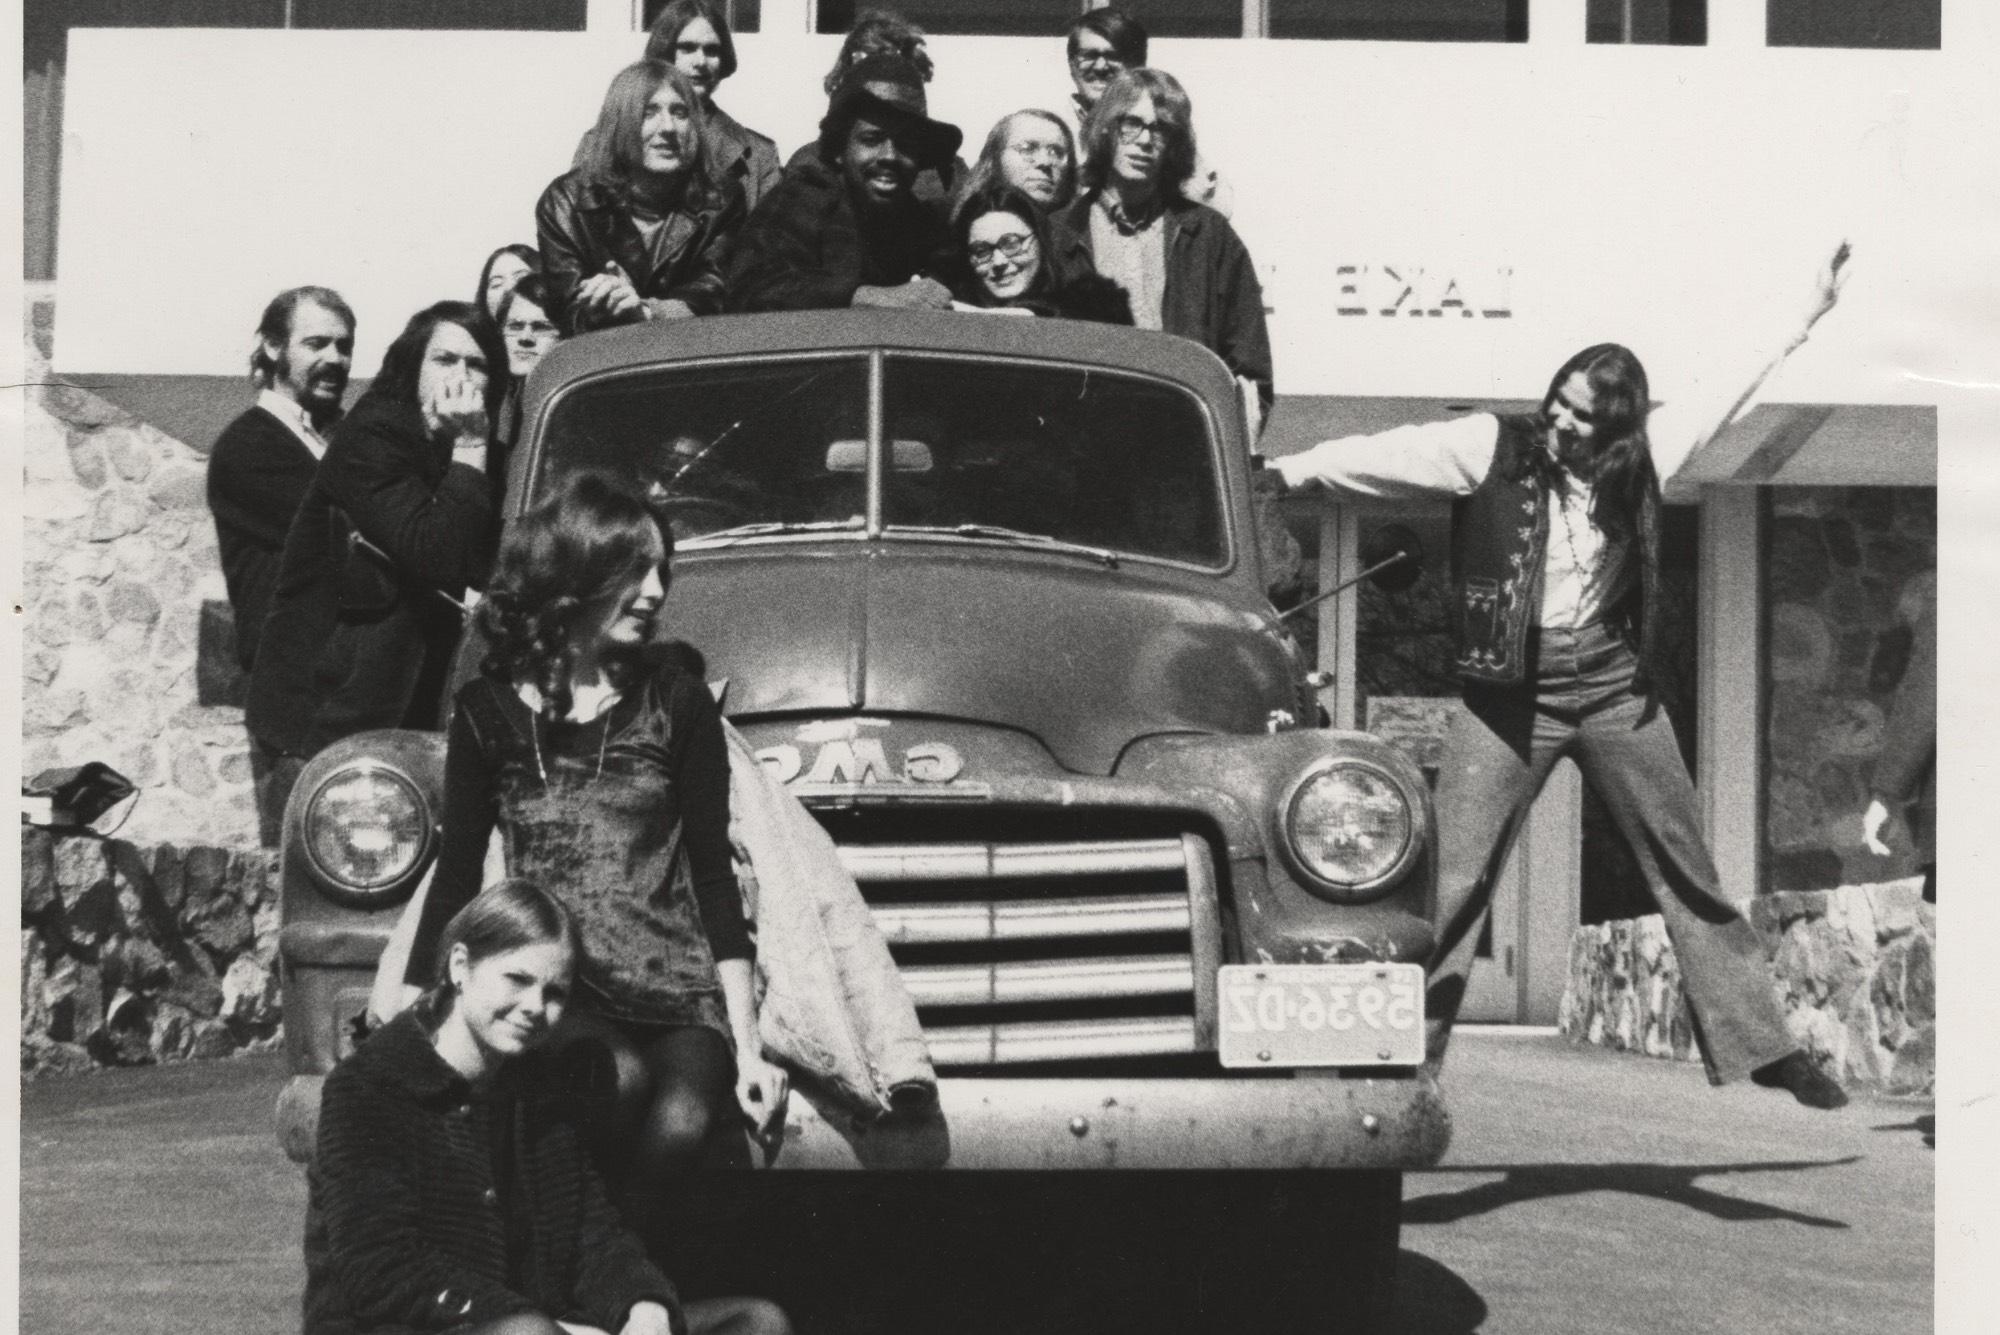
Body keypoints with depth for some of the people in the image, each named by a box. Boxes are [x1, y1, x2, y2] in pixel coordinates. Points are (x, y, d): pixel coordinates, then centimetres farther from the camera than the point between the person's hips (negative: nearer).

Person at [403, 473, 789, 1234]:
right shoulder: (490, 712, 8)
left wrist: (748, 1047, 0)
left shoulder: (676, 705, 9)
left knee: (683, 1121, -31)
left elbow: (713, 877, 7)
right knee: (620, 1079, -34)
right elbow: (458, 874, 12)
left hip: (679, 997, 1)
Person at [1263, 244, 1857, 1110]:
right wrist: (1294, 471, -31)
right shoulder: (1492, 448, -6)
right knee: (1451, 885, -7)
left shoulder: (1635, 457, 4)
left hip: (1614, 686, 3)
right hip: (1510, 691, -3)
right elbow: (1395, 453, -18)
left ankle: (1760, 1045, 18)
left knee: (1689, 874, 9)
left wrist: (1808, 315, 22)